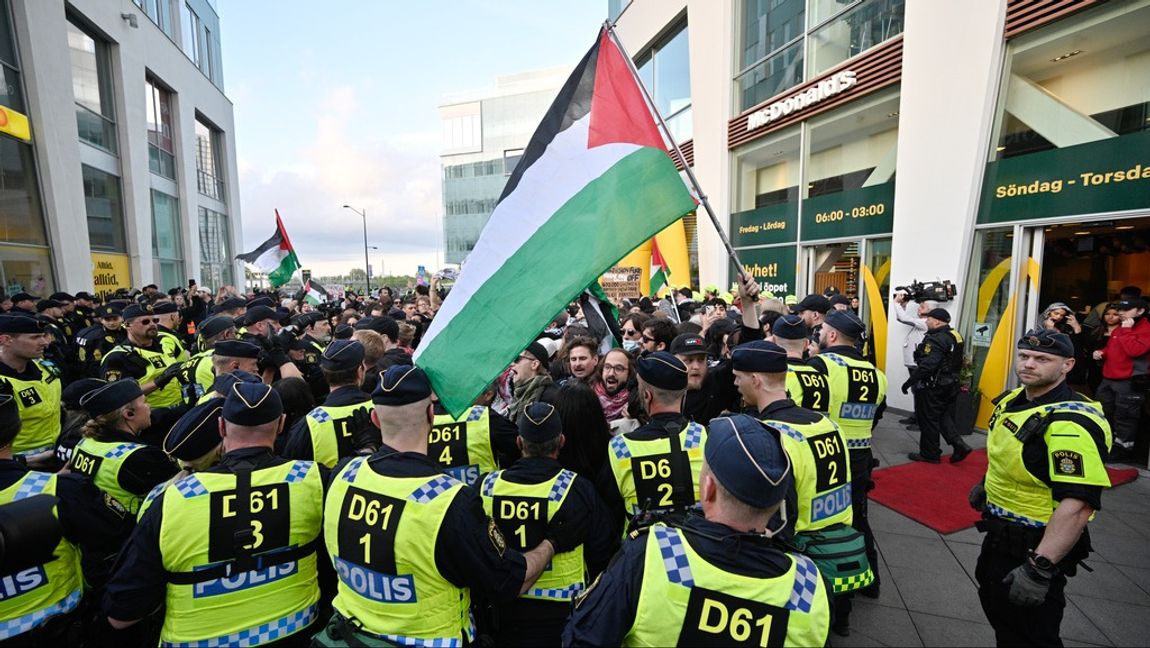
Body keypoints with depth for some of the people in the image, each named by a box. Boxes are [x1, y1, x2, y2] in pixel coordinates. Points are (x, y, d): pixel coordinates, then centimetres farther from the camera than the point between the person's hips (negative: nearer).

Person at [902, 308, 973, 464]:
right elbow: (957, 363, 17)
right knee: (944, 417, 20)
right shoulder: (955, 336, 9)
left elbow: (926, 365, -28)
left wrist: (909, 382, -22)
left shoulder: (936, 339, -21)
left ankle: (929, 454, 12)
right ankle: (959, 445, 9)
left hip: (934, 386, -9)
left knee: (929, 420, 2)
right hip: (951, 385, 9)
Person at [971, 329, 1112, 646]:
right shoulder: (1013, 399, 1)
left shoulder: (1070, 423, -28)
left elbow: (1078, 504, -33)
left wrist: (1040, 569, -34)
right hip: (1000, 533, 9)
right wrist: (986, 486, 24)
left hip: (1035, 545, -8)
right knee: (995, 601, 27)